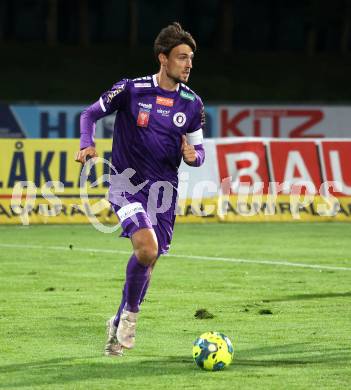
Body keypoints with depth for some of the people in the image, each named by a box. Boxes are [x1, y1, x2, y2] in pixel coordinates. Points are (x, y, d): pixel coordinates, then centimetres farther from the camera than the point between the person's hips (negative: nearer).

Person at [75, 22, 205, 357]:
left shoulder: (192, 103, 2)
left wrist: (193, 156, -13)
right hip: (127, 183, -4)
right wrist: (87, 144, -14)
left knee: (147, 262, 7)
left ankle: (119, 325, 30)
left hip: (164, 190, 4)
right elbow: (91, 113, 5)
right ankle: (130, 311, -2)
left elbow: (198, 151, 11)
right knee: (147, 247, -25)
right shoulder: (131, 90, -7)